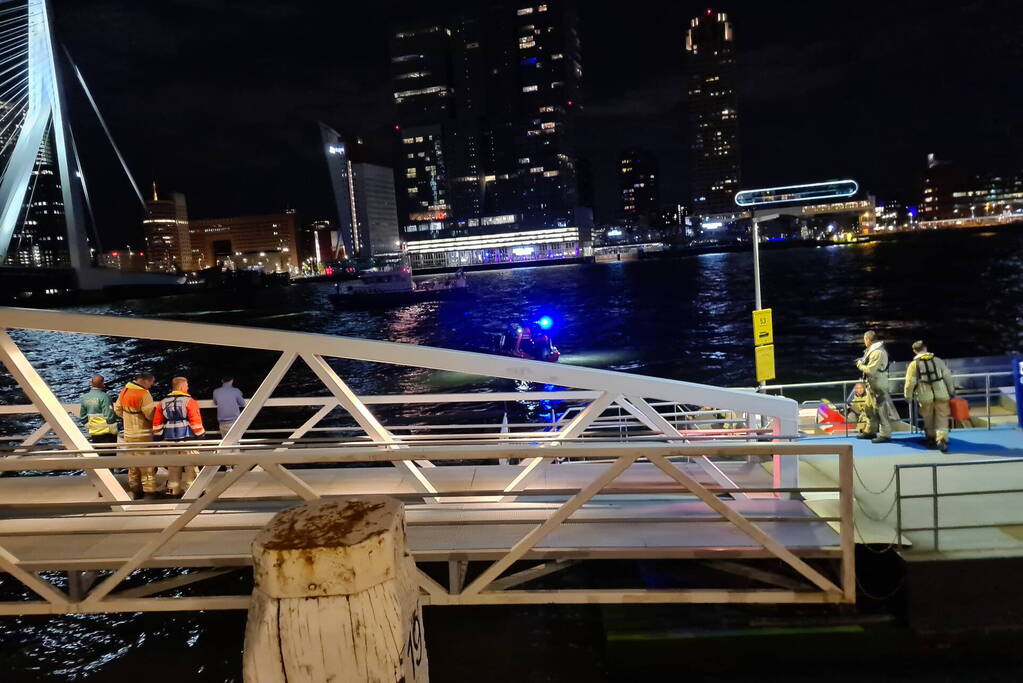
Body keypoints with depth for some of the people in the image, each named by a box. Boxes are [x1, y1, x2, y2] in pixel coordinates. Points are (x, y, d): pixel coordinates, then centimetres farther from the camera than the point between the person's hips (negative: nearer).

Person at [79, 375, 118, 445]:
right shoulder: (104, 397, -18)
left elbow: (83, 417, 11)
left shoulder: (85, 397, 4)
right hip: (106, 433, -7)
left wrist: (88, 427, 23)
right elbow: (109, 416, -20)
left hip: (94, 434, 7)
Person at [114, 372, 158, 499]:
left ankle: (135, 490, 23)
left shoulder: (124, 391, 5)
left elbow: (118, 409, 15)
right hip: (143, 435, -8)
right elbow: (151, 414, -21)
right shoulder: (144, 394, -21)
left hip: (128, 434, 8)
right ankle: (149, 491, 4)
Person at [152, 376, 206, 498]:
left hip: (170, 440, 5)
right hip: (187, 438, -5)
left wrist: (157, 438, 17)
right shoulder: (190, 401, -8)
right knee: (190, 467, 1)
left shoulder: (162, 403, 8)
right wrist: (200, 435, -1)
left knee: (173, 467, 13)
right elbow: (196, 422, -11)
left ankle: (174, 491, 18)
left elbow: (157, 423, 10)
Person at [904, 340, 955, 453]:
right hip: (941, 394, 1)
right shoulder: (938, 360, 4)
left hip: (925, 396, -1)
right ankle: (941, 439, -13)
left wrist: (908, 396, 5)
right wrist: (951, 391, 17)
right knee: (942, 418, 3)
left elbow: (910, 382, -6)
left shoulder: (914, 364, -3)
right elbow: (947, 376, 7)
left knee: (928, 418, 16)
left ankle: (930, 438, 28)